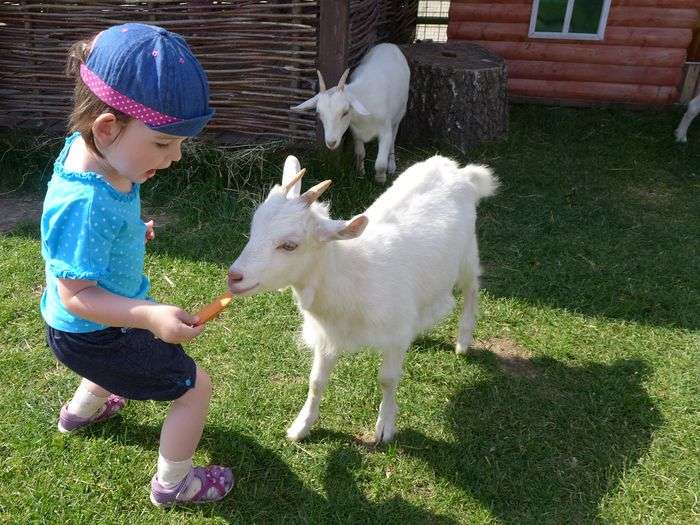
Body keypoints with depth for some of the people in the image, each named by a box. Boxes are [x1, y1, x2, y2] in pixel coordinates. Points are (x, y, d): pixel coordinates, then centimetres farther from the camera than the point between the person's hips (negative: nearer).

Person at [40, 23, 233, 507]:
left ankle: (81, 411, 66)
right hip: (92, 334, -9)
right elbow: (76, 295, -32)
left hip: (104, 321, 9)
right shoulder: (86, 204, -38)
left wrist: (131, 232, 14)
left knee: (128, 360, 39)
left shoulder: (87, 148, -10)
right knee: (195, 388, 2)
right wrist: (151, 316, -41)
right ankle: (173, 485, 25)